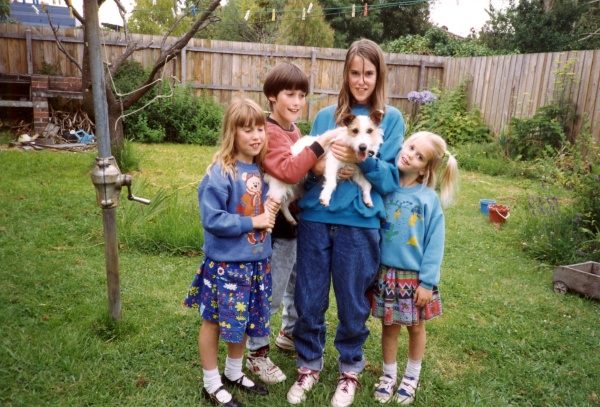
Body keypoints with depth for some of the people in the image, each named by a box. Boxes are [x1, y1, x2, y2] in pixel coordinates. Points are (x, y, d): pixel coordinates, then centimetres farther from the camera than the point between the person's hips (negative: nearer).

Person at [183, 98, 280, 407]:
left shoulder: (259, 169, 3)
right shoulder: (220, 172, -19)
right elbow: (211, 219, -23)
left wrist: (270, 210, -4)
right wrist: (254, 222, -20)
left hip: (255, 261, 7)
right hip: (225, 263, -7)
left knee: (246, 321, 19)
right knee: (215, 321, 10)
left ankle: (233, 373, 41)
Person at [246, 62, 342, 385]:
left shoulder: (293, 130, 10)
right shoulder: (268, 131, -18)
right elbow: (288, 171, -30)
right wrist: (320, 142, -28)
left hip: (297, 220, 9)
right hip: (277, 224, -9)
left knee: (300, 282, 22)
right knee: (271, 293, 4)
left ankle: (289, 333, 44)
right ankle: (257, 353, 23)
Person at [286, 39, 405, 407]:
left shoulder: (391, 118, 3)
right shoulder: (325, 116, 10)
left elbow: (391, 178, -2)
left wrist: (363, 159, -19)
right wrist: (318, 168, -11)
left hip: (359, 224, -2)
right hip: (315, 218, 2)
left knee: (353, 304, 11)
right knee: (309, 301, 10)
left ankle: (350, 370, 35)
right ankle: (309, 366, 33)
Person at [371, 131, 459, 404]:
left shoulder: (429, 198, -11)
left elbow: (435, 244, -9)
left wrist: (427, 281, -11)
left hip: (415, 276, -1)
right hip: (385, 273, 2)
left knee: (415, 327, 17)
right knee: (389, 327, 15)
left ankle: (411, 377, 39)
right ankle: (389, 375, 37)